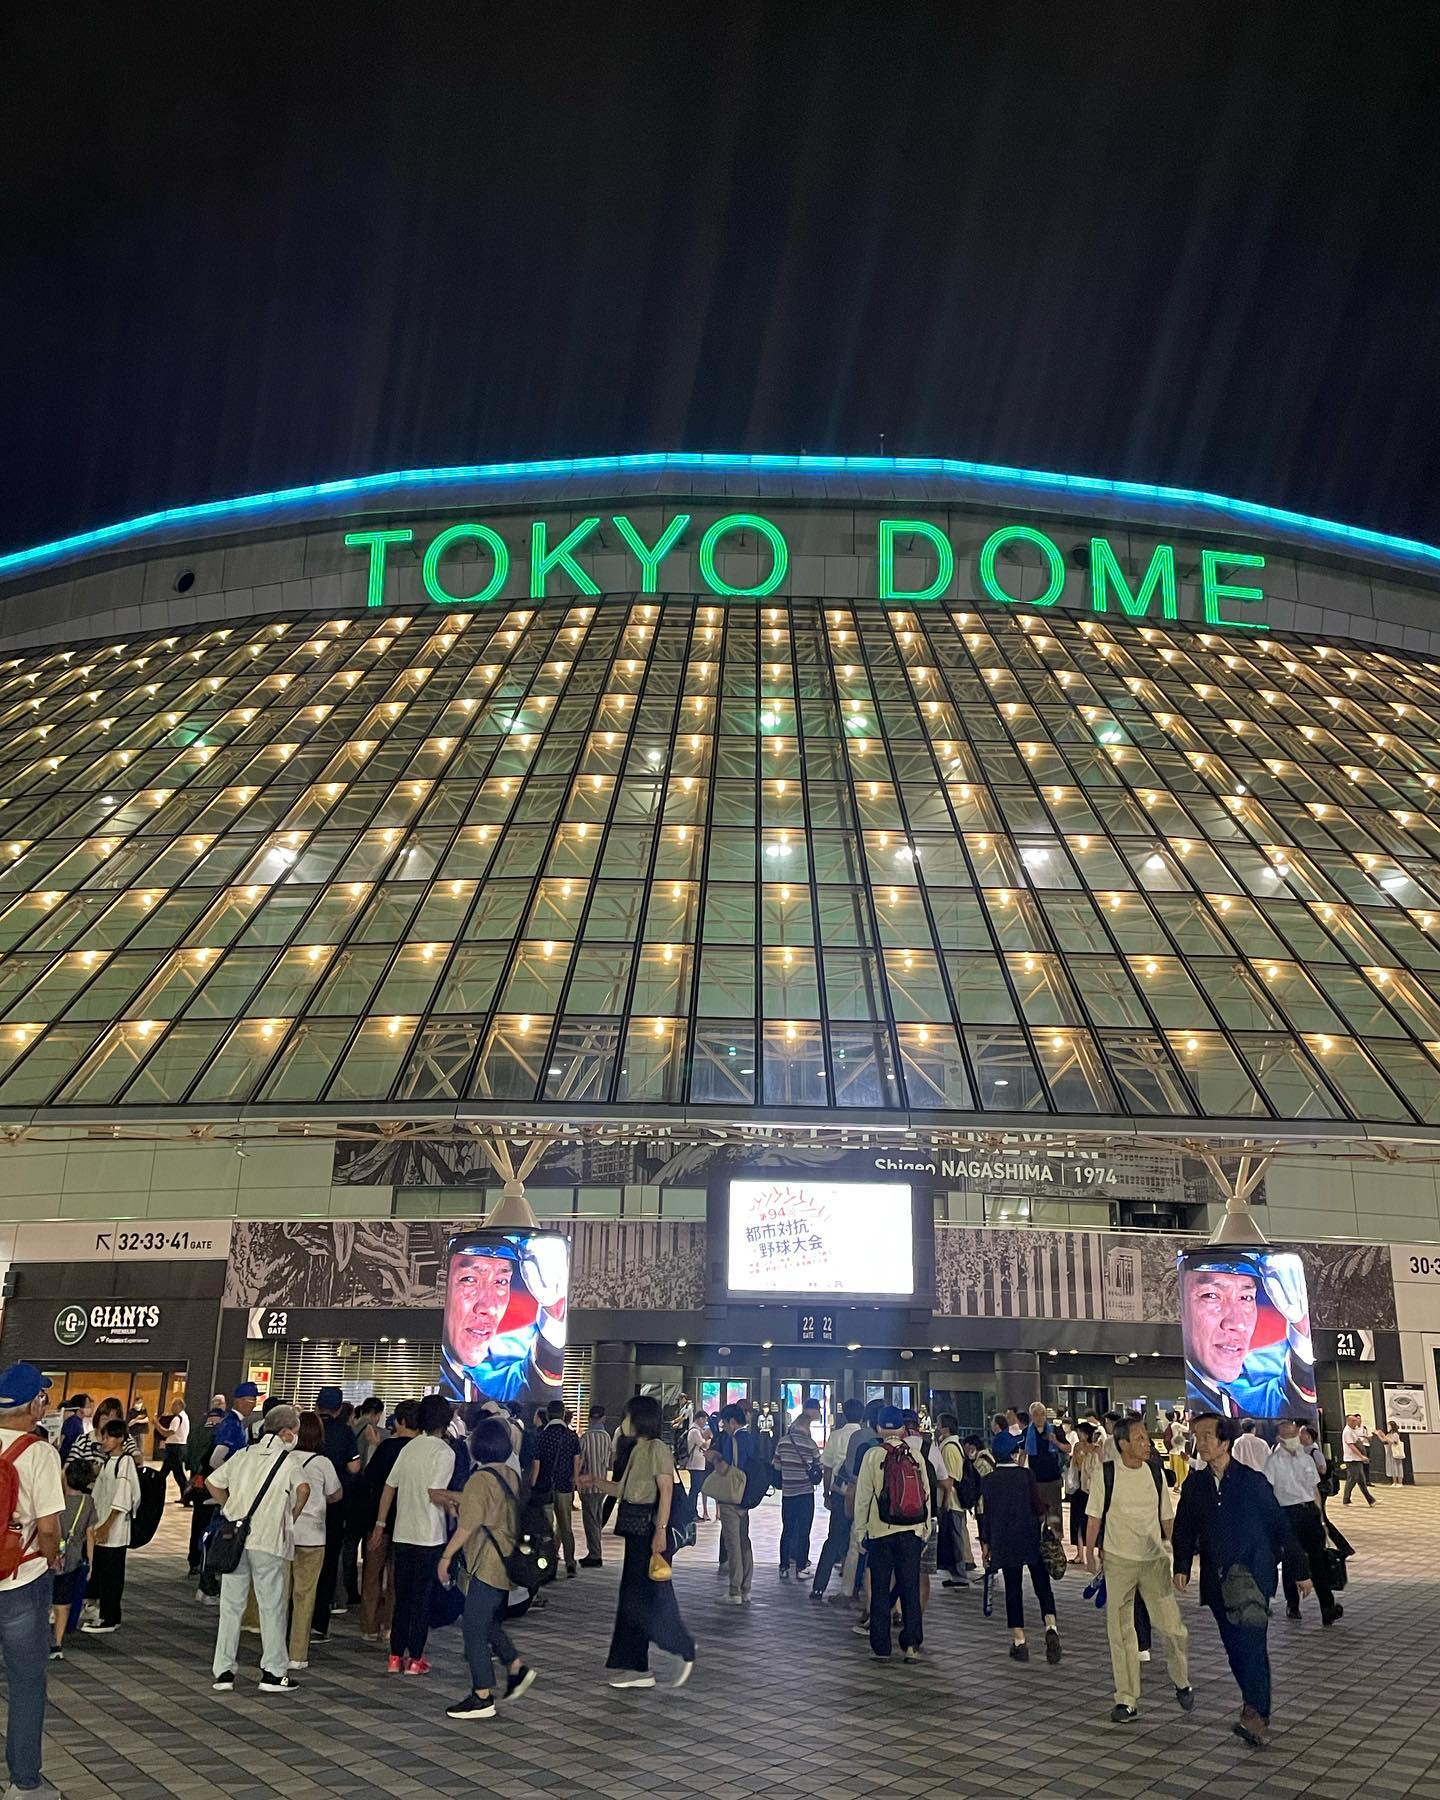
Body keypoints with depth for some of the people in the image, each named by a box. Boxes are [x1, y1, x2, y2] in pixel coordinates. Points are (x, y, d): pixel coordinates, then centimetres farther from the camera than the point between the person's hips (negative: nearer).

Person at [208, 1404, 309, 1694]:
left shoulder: (243, 1455, 13)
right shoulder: (287, 1460, -3)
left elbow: (212, 1481, 17)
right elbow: (303, 1488, -20)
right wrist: (293, 1516, -3)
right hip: (268, 1541, -5)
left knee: (230, 1607, 12)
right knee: (271, 1608, 5)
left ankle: (223, 1672, 13)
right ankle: (274, 1673, 9)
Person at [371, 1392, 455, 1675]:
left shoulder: (409, 1447, 8)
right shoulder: (444, 1451, -11)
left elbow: (389, 1487, 8)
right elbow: (435, 1493, -20)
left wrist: (380, 1524, 13)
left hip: (403, 1532, 6)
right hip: (429, 1535, -5)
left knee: (402, 1595, 14)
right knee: (422, 1596, 4)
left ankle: (396, 1656, 17)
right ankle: (415, 1659, 8)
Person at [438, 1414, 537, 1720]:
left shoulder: (480, 1479, -18)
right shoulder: (512, 1475, 6)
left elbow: (467, 1526, -17)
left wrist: (446, 1557, -6)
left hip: (486, 1565, -9)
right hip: (507, 1563, 9)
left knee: (475, 1631, 2)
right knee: (490, 1622, 24)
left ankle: (482, 1698, 8)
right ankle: (516, 1667, 20)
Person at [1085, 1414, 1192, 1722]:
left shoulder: (1155, 1472, 1)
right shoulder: (1107, 1473, -8)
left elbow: (1167, 1517, 11)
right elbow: (1094, 1517, -1)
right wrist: (1090, 1554, -1)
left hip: (1155, 1559, 2)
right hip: (1118, 1560, -2)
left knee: (1171, 1626, 1)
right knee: (1119, 1631, 4)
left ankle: (1182, 1683, 28)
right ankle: (1126, 1700, 16)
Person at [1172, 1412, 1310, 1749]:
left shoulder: (1252, 1481, -3)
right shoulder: (1195, 1487, 7)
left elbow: (1280, 1526, 2)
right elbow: (1184, 1531, 8)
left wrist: (1300, 1570, 4)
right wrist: (1182, 1567, -7)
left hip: (1253, 1572, -4)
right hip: (1217, 1580, 4)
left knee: (1251, 1643, -16)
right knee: (1235, 1649, 9)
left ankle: (1256, 1715, -18)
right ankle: (1257, 1708, 25)